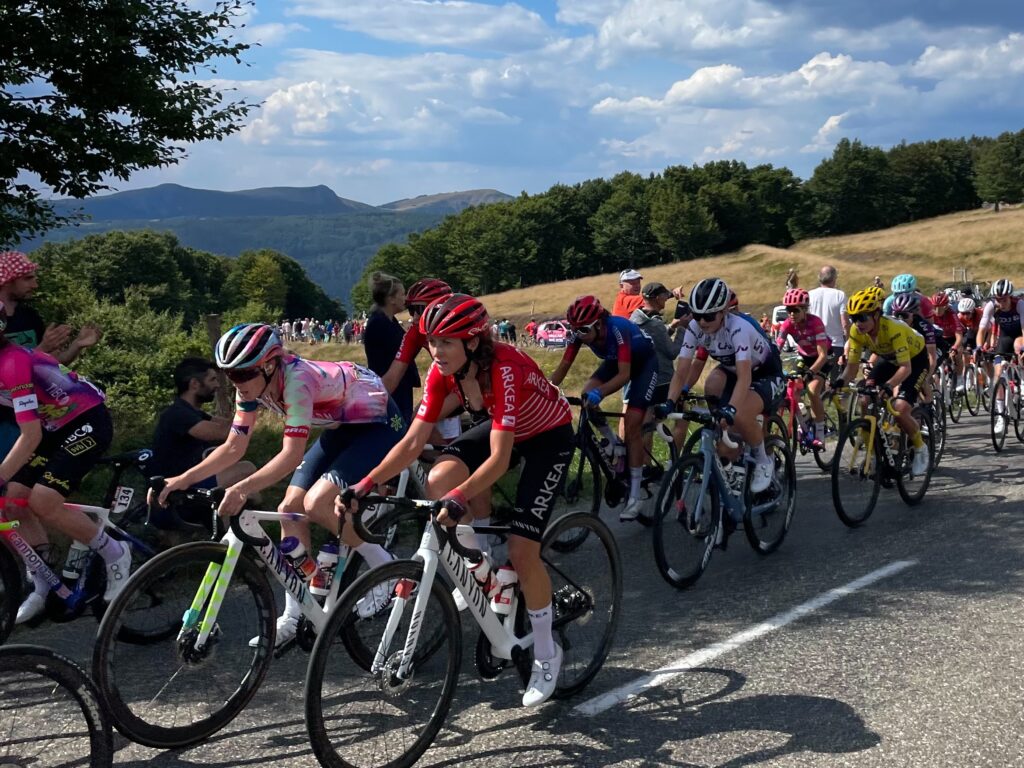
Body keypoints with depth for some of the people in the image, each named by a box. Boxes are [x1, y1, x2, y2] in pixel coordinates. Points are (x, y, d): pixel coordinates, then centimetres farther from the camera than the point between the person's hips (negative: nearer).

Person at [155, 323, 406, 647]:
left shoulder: (297, 380, -33)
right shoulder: (253, 386, -9)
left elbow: (292, 454, -40)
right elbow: (234, 447, -5)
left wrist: (242, 489, -52)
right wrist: (184, 479, -17)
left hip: (379, 423, -9)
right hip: (341, 428, 9)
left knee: (316, 504, -24)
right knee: (290, 509, -2)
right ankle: (295, 617, 7)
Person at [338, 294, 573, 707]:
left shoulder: (504, 368, -36)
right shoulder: (443, 372, -17)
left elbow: (499, 458, -41)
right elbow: (412, 442, -19)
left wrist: (459, 498, -55)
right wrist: (364, 486, -29)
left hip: (549, 437, -6)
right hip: (503, 428, 6)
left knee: (522, 549, -13)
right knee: (437, 481, -22)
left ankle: (546, 656, 8)